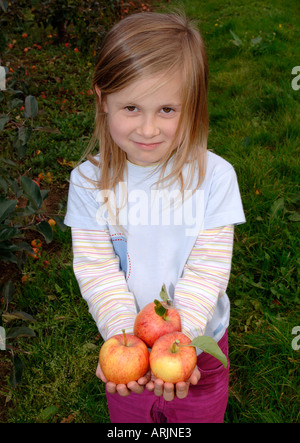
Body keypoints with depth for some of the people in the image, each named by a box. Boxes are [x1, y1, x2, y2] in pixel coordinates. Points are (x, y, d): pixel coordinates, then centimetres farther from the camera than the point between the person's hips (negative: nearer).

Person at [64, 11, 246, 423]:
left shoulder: (214, 176, -19)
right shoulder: (89, 181, -15)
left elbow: (207, 270, -18)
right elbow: (97, 269, -16)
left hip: (198, 347, 0)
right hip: (127, 345, 1)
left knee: (202, 415, 24)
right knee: (127, 417, 26)